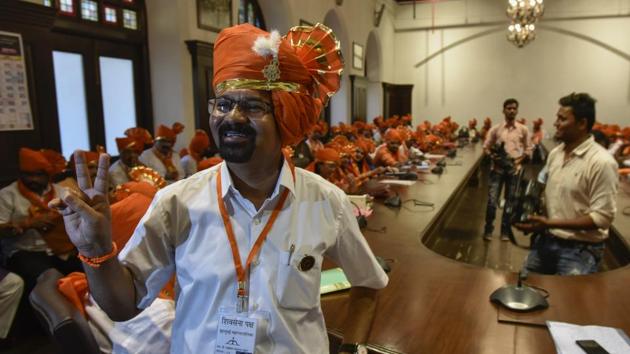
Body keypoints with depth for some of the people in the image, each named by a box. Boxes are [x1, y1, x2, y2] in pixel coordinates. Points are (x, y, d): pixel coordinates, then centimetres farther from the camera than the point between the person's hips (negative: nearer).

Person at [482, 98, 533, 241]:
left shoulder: (523, 130, 4)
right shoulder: (495, 129, 2)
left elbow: (528, 149, 8)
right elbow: (486, 147, 5)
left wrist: (519, 160, -9)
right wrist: (493, 156, -14)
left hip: (514, 169, 1)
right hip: (497, 169, -1)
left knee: (510, 201, 8)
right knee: (492, 200, -7)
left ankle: (505, 231, 20)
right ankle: (488, 229, 9)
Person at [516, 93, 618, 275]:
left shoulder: (601, 162, -18)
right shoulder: (555, 153, 5)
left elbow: (602, 217, -20)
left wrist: (551, 223, -24)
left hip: (580, 249, -7)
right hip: (545, 240, 7)